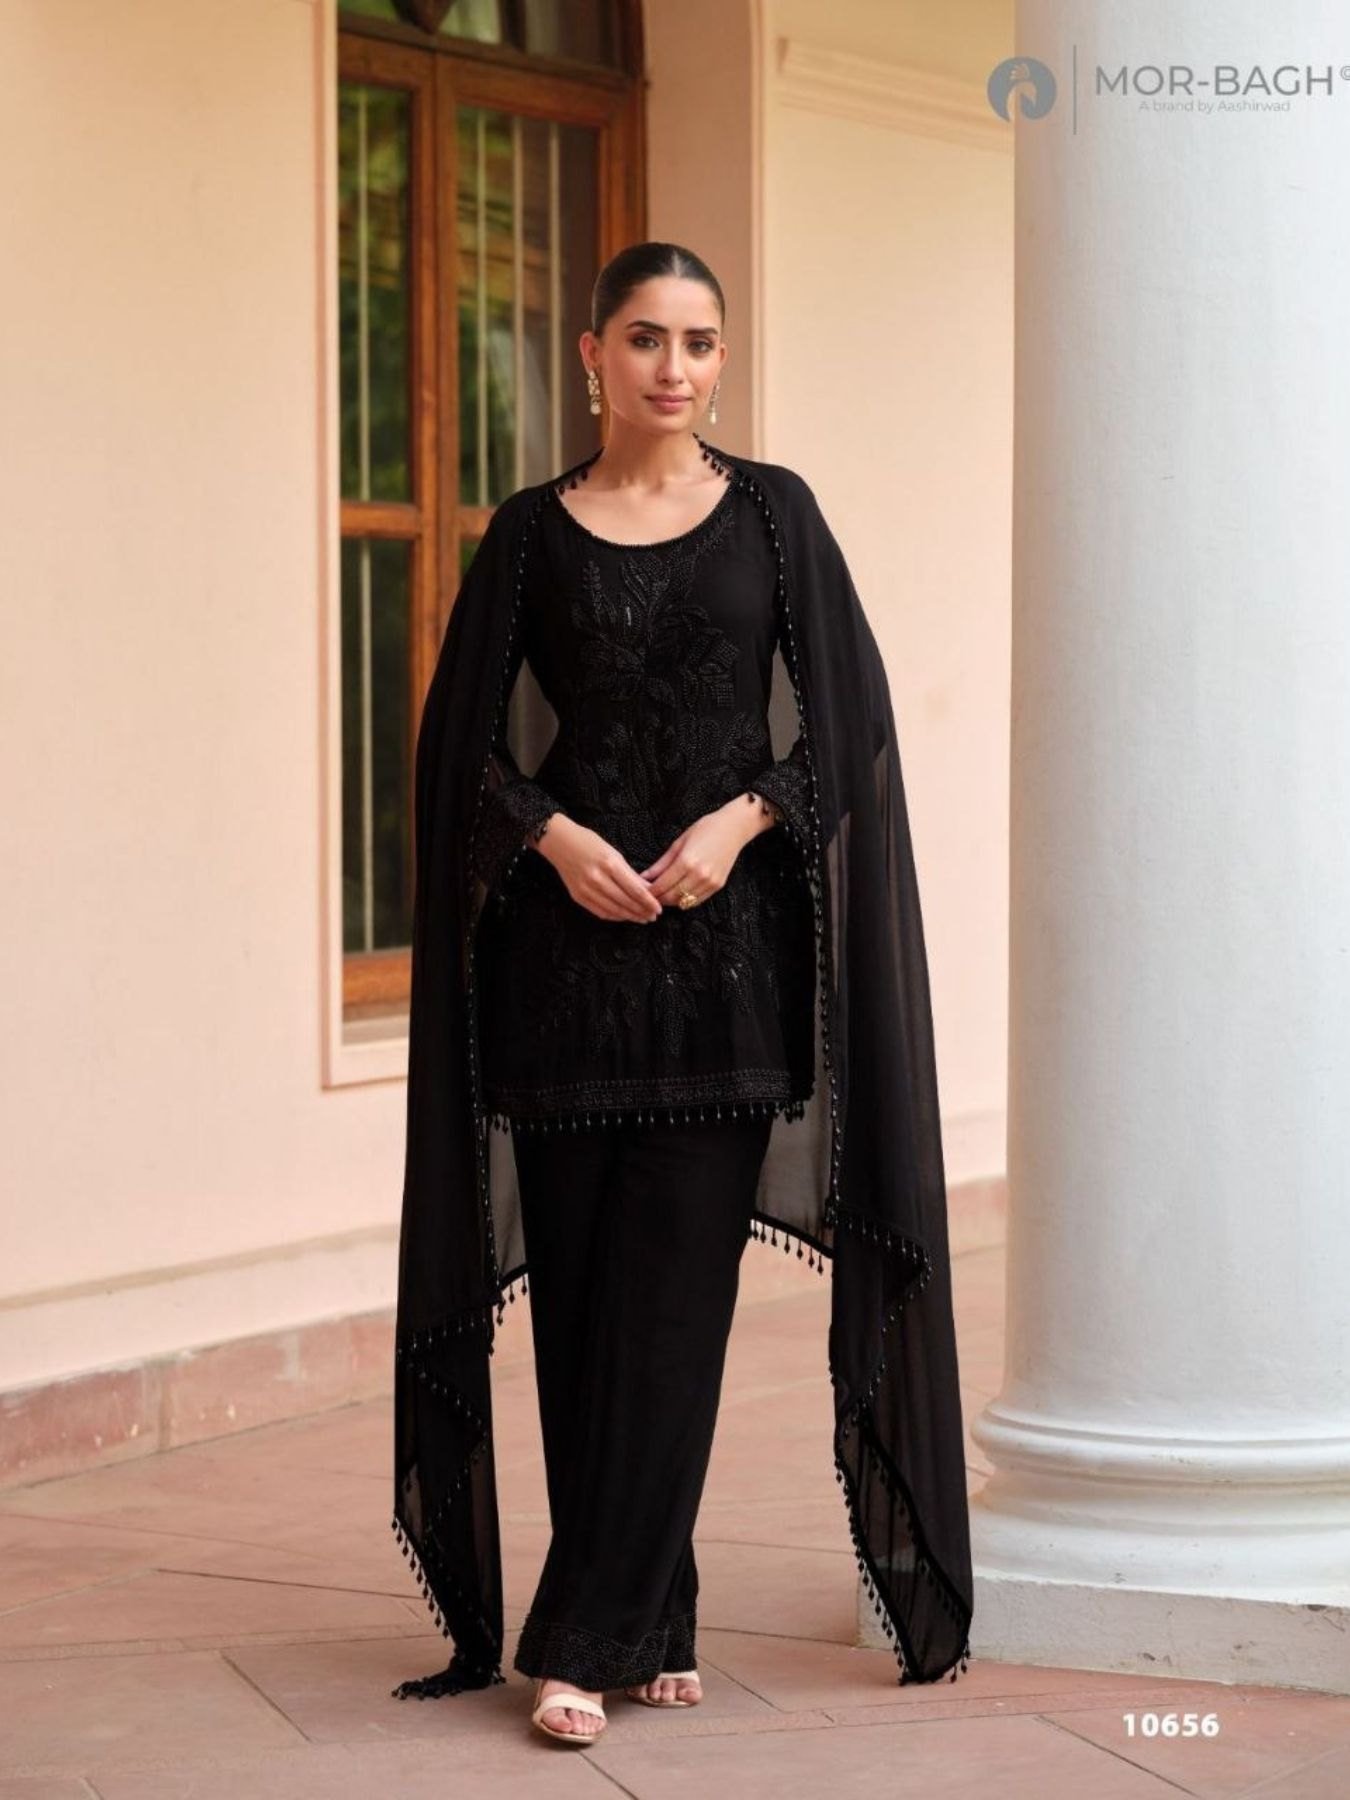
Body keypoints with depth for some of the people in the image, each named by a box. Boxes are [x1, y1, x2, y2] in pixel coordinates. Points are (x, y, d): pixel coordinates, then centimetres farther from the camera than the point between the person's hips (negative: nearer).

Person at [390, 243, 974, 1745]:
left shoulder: (772, 512, 6)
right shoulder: (532, 534, 7)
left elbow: (846, 717, 3)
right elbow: (465, 741, 6)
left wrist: (740, 820, -12)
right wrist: (556, 835, -11)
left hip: (727, 936, -1)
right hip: (572, 941, 1)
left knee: (675, 1289, -5)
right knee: (581, 1289, 0)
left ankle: (591, 1638, -2)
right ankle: (650, 1619, 10)